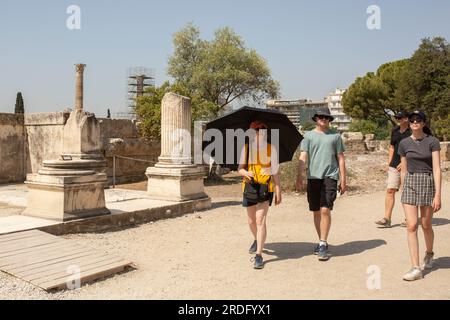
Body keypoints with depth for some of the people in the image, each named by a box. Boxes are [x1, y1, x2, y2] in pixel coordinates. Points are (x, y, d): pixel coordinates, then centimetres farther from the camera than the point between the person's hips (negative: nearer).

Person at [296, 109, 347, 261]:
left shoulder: (335, 136, 9)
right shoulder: (309, 135, 9)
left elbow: (341, 158, 10)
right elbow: (303, 157, 1)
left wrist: (343, 180, 7)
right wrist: (299, 176, -11)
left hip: (330, 176, -2)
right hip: (313, 177, 2)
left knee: (325, 210, -13)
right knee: (316, 212, 9)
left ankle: (323, 245, -4)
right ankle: (321, 241, 25)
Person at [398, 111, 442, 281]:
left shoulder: (432, 142, -5)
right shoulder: (404, 143, 5)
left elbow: (437, 169, -10)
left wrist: (438, 195, -15)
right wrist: (403, 192, 15)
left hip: (428, 183, -2)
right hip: (410, 184, 2)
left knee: (426, 225, 11)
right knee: (411, 226, -7)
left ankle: (429, 253, 40)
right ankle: (416, 268, -3)